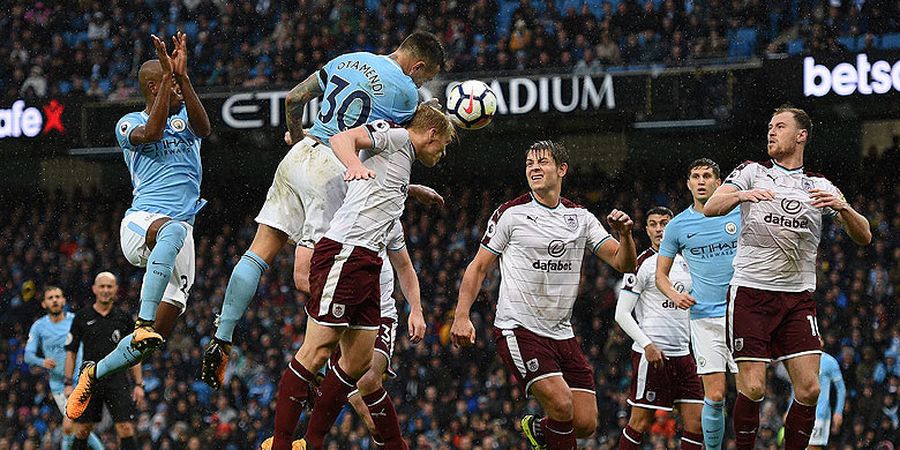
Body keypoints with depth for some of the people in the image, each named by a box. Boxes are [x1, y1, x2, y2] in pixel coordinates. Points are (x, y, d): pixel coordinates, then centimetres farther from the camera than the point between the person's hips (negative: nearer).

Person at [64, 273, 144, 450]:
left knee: (126, 429, -11)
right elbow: (71, 352, 7)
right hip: (89, 380, 0)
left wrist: (139, 384, 4)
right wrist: (68, 384, -1)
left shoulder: (124, 318, 8)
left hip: (117, 380, 0)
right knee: (82, 431, 2)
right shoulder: (82, 317, 5)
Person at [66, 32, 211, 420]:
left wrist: (183, 75, -15)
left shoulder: (184, 118, 18)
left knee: (155, 337, -2)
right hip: (140, 223, -4)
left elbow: (203, 129, -6)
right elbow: (151, 133, -15)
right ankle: (143, 323, -48)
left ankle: (94, 373, 21)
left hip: (179, 234, 4)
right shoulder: (129, 124, 9)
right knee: (173, 229, -43)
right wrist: (169, 75, -16)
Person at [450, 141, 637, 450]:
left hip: (561, 333, 5)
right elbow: (479, 267, 2)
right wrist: (462, 316, -10)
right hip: (518, 329, -5)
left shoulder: (580, 218, 10)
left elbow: (623, 263, 4)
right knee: (561, 405, -24)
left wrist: (625, 235, -17)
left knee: (586, 423, -1)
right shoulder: (511, 214, -1)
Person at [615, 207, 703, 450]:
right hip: (651, 354, -7)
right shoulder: (642, 264, -6)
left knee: (696, 420, 0)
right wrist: (647, 345, -19)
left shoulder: (684, 263, 15)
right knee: (641, 422, -5)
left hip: (682, 353, 7)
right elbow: (622, 314, -9)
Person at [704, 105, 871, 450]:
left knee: (809, 389, -7)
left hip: (798, 297, 2)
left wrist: (843, 207, -15)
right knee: (752, 388, -10)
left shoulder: (820, 187, 12)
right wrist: (741, 195, -27)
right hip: (750, 291, -2)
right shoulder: (753, 173, 8)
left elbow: (863, 237, 6)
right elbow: (711, 208, -7)